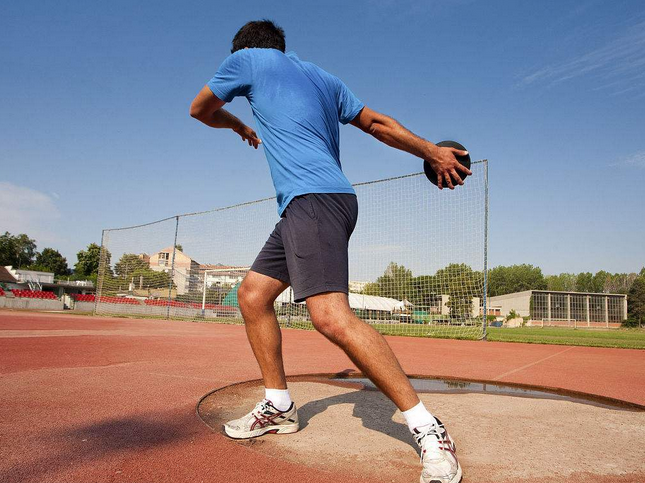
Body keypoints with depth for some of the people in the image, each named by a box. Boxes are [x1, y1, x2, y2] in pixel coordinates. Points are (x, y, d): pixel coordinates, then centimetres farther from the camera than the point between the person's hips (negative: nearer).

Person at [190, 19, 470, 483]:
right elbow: (378, 123, 21)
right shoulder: (325, 78, 25)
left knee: (330, 315, -22)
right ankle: (279, 406, 19)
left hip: (312, 197, -10)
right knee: (253, 294, 12)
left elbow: (200, 109, 23)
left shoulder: (247, 59, 10)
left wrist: (239, 126, 42)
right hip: (305, 207, 10)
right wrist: (432, 151, 24)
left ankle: (428, 429, -15)